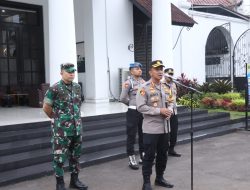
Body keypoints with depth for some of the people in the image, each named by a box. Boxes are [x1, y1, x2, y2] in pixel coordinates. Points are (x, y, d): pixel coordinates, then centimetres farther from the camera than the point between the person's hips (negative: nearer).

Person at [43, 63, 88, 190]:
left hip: (76, 127, 6)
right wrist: (57, 119, 7)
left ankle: (74, 180, 29)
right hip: (61, 129, -6)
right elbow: (46, 107, -5)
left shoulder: (77, 87, 6)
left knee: (75, 155, 15)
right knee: (59, 156, 2)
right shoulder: (55, 89, -12)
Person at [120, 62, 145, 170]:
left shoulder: (144, 82, 8)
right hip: (133, 112, -6)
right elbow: (122, 99, -9)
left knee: (143, 135, 14)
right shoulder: (128, 82, -9)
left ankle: (143, 157, 27)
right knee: (131, 136, 2)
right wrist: (133, 104, 4)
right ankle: (132, 160, 10)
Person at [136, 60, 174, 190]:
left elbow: (169, 103, 20)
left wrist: (169, 110, -4)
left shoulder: (165, 87, 11)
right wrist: (159, 111, -20)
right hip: (151, 128, -7)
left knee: (163, 154, 16)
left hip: (164, 127, 7)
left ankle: (159, 178, 31)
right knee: (149, 156, 1)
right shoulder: (144, 88, -11)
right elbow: (140, 107, -18)